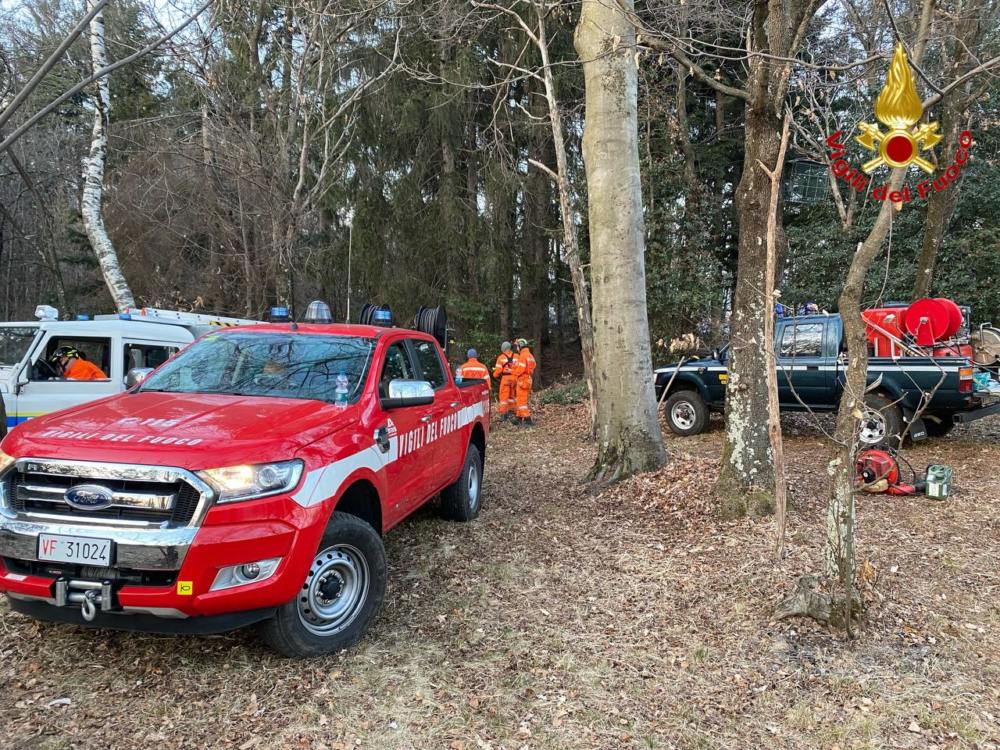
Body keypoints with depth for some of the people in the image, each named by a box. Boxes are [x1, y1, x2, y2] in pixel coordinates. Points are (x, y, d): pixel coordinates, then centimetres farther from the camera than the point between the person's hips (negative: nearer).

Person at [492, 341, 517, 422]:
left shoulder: (501, 358, -7)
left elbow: (498, 370, -5)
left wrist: (495, 375, 14)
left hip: (505, 378, -4)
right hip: (514, 378, 4)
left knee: (503, 396, 1)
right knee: (511, 396, 19)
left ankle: (503, 414, -2)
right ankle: (511, 412, 26)